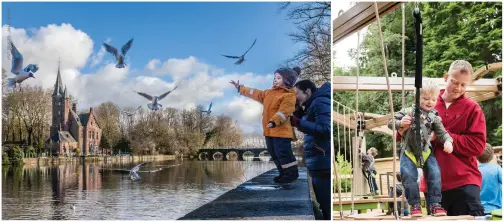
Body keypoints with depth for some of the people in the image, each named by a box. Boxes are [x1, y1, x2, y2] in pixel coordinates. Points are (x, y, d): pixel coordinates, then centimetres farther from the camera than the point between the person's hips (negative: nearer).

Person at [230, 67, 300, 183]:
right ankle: (284, 173, 23)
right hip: (269, 130, 10)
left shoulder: (289, 95, -12)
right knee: (274, 153, 13)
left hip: (281, 130, -9)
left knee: (283, 152, -10)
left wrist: (274, 121, -36)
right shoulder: (269, 92, 17)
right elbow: (256, 94, 25)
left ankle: (292, 173, 2)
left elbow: (283, 112, -23)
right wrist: (240, 88, 28)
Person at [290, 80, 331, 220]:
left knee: (327, 206, -7)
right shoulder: (313, 105, 21)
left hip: (323, 165, -10)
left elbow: (326, 130, -22)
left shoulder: (320, 102, -10)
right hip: (319, 166, 10)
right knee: (324, 205, 16)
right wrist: (299, 110, 11)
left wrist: (298, 123, -21)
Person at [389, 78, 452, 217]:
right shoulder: (407, 112, -3)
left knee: (435, 174, -7)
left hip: (426, 151, 3)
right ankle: (415, 205, 3)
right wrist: (400, 123, -21)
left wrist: (448, 141, -15)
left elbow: (442, 132, 5)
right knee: (409, 176, -11)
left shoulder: (434, 117, 4)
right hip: (408, 151, -2)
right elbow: (391, 123, -1)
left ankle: (434, 203, 6)